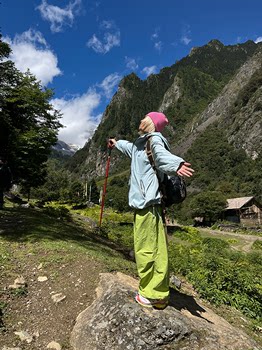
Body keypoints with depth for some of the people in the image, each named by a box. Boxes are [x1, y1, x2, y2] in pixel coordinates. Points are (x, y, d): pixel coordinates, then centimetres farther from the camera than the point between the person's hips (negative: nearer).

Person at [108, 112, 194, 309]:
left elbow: (161, 154, -28)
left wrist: (176, 164, -51)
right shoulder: (141, 143, 25)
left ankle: (151, 295, 12)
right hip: (144, 202, 10)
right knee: (156, 249, 14)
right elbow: (130, 148, 49)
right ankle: (159, 294, 25)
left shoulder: (154, 139, -4)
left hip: (148, 203, -10)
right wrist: (117, 143, 68)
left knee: (147, 249, -3)